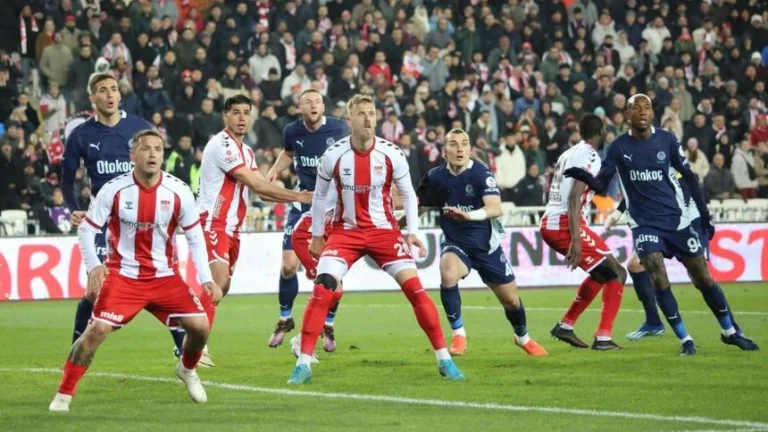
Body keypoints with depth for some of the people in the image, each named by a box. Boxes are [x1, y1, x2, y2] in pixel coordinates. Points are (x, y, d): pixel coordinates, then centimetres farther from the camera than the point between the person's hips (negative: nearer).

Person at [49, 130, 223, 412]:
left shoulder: (179, 192, -6)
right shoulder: (113, 190, -11)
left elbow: (195, 237, 4)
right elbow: (87, 229, -2)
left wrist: (206, 279, -4)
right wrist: (94, 266, -17)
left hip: (165, 276, 2)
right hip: (123, 275, -2)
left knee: (200, 325, -8)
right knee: (97, 329, -19)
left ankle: (187, 370, 26)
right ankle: (63, 395, -8)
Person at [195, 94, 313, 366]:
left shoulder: (246, 151, 18)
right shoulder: (222, 145, -14)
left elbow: (260, 189, 12)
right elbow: (256, 184, -16)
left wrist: (299, 198, -1)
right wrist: (298, 196, -12)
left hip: (232, 227, 10)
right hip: (213, 222, -10)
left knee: (221, 286, 10)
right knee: (218, 280, -20)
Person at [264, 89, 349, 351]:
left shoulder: (339, 128, -12)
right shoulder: (292, 131, -4)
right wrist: (274, 170, 2)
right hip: (303, 203, 2)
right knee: (289, 265, -2)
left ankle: (328, 327, 13)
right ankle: (285, 320, 20)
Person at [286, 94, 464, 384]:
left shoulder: (391, 154, -10)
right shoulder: (333, 156, -11)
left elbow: (407, 194, 3)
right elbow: (319, 195, 6)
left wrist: (412, 232, -6)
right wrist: (316, 235, 9)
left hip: (384, 230, 1)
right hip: (345, 231, 0)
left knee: (415, 288, -9)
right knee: (322, 289, -18)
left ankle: (443, 358, 2)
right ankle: (303, 363, -11)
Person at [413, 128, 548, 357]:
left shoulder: (481, 174, -18)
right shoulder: (435, 177, -9)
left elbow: (495, 208, -33)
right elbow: (420, 206, 9)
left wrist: (470, 215, -50)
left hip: (486, 246, 0)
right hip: (455, 244, 0)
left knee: (510, 299, 10)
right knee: (447, 275, -33)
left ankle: (523, 337, 43)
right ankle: (458, 335, -16)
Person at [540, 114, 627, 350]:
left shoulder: (569, 154, 17)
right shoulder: (589, 157, -10)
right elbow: (574, 198, -19)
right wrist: (575, 239, -25)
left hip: (548, 224, 9)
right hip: (565, 224, -9)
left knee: (600, 273, 22)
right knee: (616, 273, -2)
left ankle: (565, 326, 22)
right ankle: (603, 338, -8)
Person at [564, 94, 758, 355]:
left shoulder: (667, 140, -2)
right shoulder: (618, 147, -3)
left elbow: (688, 176, 7)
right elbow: (601, 185, -3)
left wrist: (704, 213, 5)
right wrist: (582, 176, -25)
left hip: (676, 219, 1)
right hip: (644, 224, -1)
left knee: (703, 278, 3)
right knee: (658, 280, -16)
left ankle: (729, 332, 20)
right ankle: (685, 340, -5)